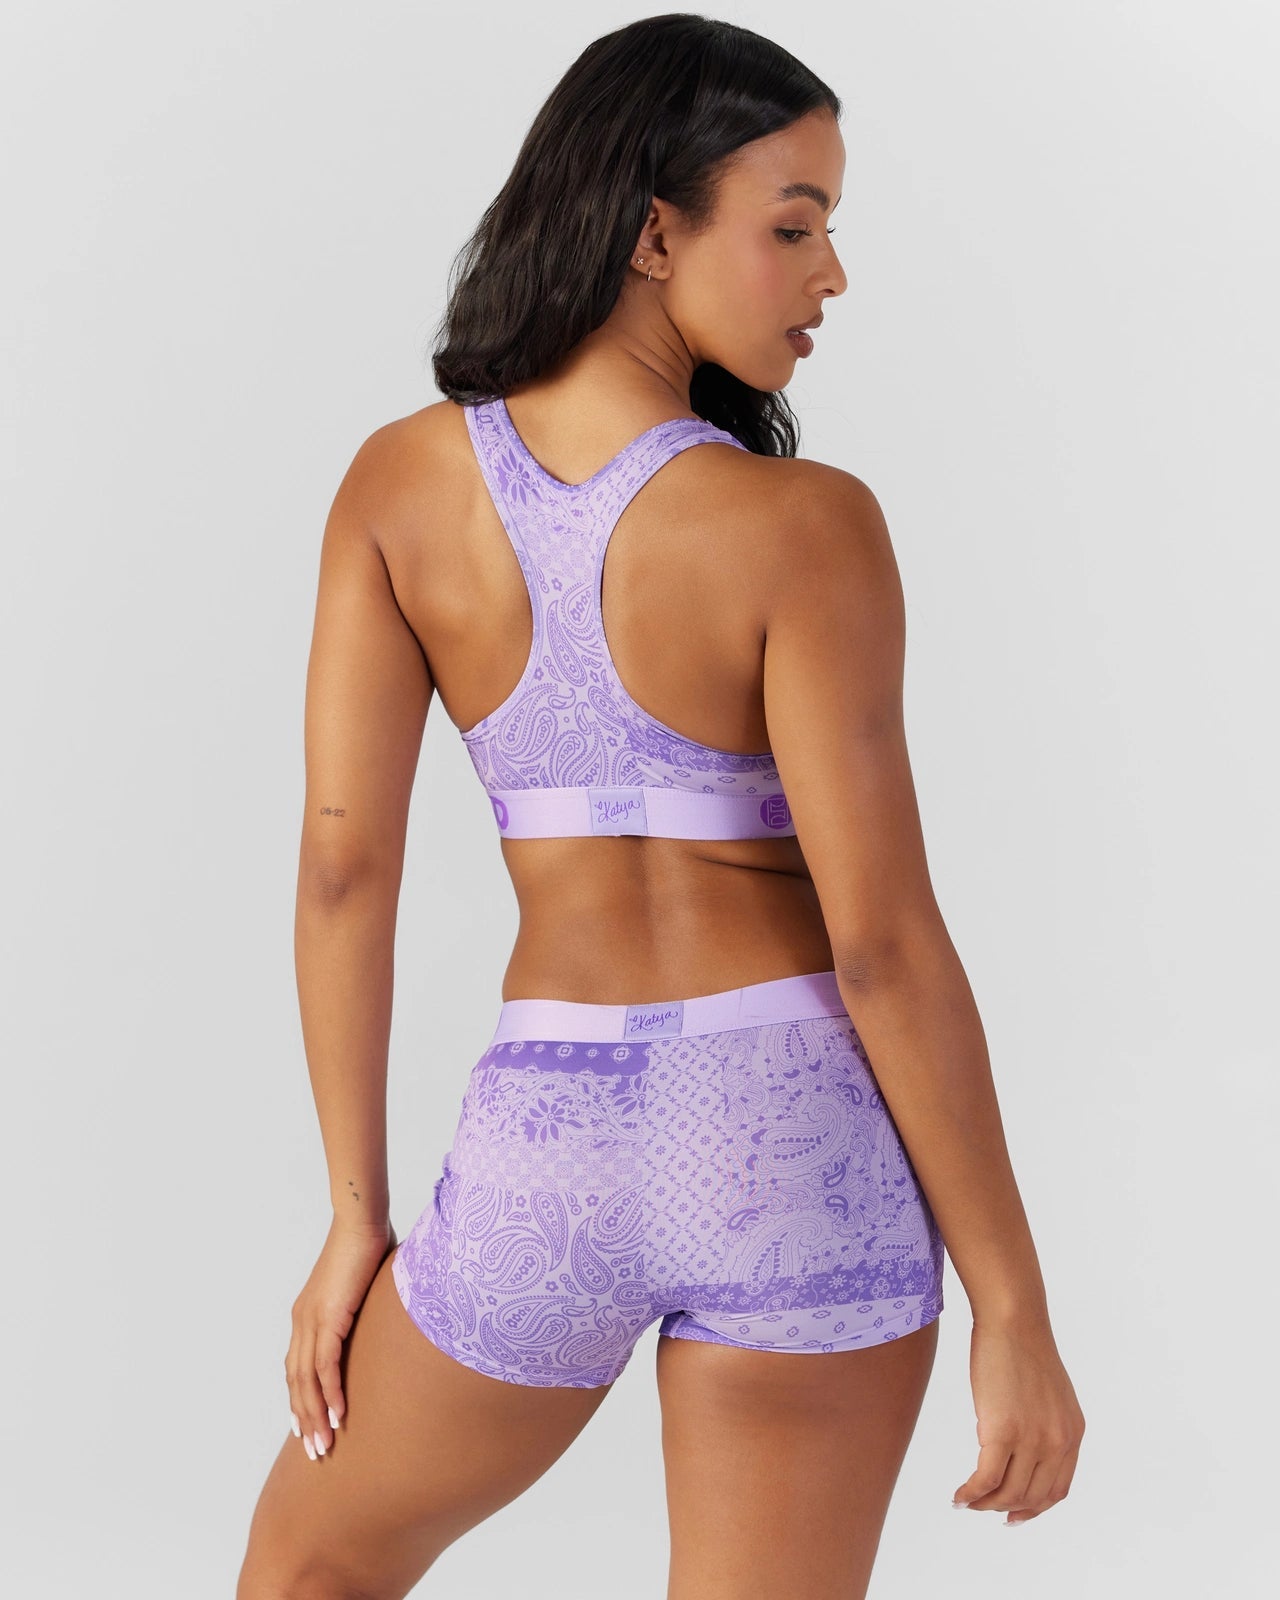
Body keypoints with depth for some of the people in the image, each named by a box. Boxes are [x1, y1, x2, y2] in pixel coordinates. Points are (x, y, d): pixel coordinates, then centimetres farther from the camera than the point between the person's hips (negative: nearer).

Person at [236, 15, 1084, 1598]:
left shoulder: (398, 479, -3)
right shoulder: (801, 525, -13)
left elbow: (341, 859, -4)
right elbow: (883, 941, -15)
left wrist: (356, 1219, 5)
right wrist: (1015, 1310, -7)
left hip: (547, 1150, 2)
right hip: (801, 1145, -2)